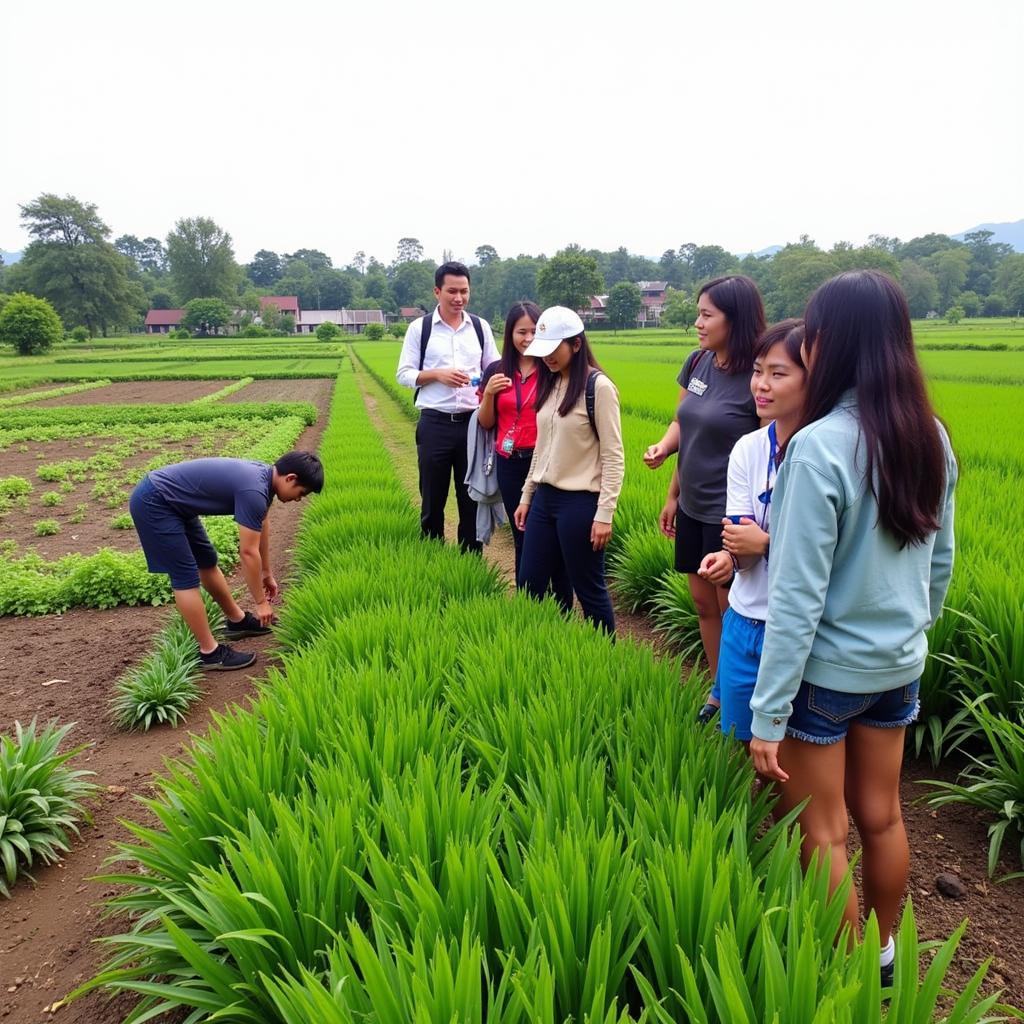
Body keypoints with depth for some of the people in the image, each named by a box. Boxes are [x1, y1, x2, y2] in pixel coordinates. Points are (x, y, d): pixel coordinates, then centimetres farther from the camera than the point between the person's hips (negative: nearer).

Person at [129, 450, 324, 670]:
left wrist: (267, 574, 26)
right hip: (153, 503, -10)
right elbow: (248, 552, -20)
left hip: (170, 500, 10)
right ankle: (209, 652, 2)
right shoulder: (254, 491, -25)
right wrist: (261, 602, -9)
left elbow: (262, 525, 18)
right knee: (186, 577, -6)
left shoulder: (264, 474, 3)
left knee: (207, 562, 18)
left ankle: (237, 620, 32)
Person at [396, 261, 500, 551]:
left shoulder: (480, 326, 8)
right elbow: (403, 374, 1)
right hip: (435, 424, -2)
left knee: (472, 497, 9)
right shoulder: (419, 328, 1)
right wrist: (437, 374, -15)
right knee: (433, 498, 8)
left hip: (473, 423, 2)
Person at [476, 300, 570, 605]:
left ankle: (563, 610, 12)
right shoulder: (496, 371, 6)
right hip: (510, 465, 4)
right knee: (522, 537, 13)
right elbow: (486, 424, 10)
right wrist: (488, 393, -7)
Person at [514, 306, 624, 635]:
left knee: (588, 590, 5)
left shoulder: (598, 387, -11)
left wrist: (605, 514, -16)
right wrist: (526, 496, 16)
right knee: (530, 585, 11)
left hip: (580, 502, -7)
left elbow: (613, 456, -13)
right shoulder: (549, 384, 9)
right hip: (544, 498, 7)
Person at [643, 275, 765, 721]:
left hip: (730, 513, -7)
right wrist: (663, 446, 1)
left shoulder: (756, 379, -18)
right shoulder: (697, 362, 3)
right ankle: (719, 689, 36)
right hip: (693, 507, 7)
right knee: (703, 602, 17)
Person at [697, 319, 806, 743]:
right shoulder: (748, 449, 0)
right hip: (745, 624, 5)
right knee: (742, 739, 20)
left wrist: (765, 543, -26)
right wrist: (728, 557, -26)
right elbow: (742, 540, -5)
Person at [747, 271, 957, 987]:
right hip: (898, 665, 7)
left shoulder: (819, 446, -24)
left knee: (824, 833, 12)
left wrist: (769, 714, -16)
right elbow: (942, 561, 9)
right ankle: (883, 954, 44)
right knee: (882, 817, 23)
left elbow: (799, 596, -23)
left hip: (826, 668, -7)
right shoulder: (931, 437, -2)